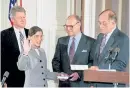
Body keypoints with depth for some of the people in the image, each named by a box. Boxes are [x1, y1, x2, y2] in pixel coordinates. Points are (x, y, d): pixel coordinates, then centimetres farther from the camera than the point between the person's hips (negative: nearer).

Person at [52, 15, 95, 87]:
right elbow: (56, 60, 14)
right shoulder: (61, 41, 13)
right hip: (64, 84, 4)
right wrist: (59, 73, -5)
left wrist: (80, 74, -16)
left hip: (81, 83, -3)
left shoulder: (90, 42, -1)